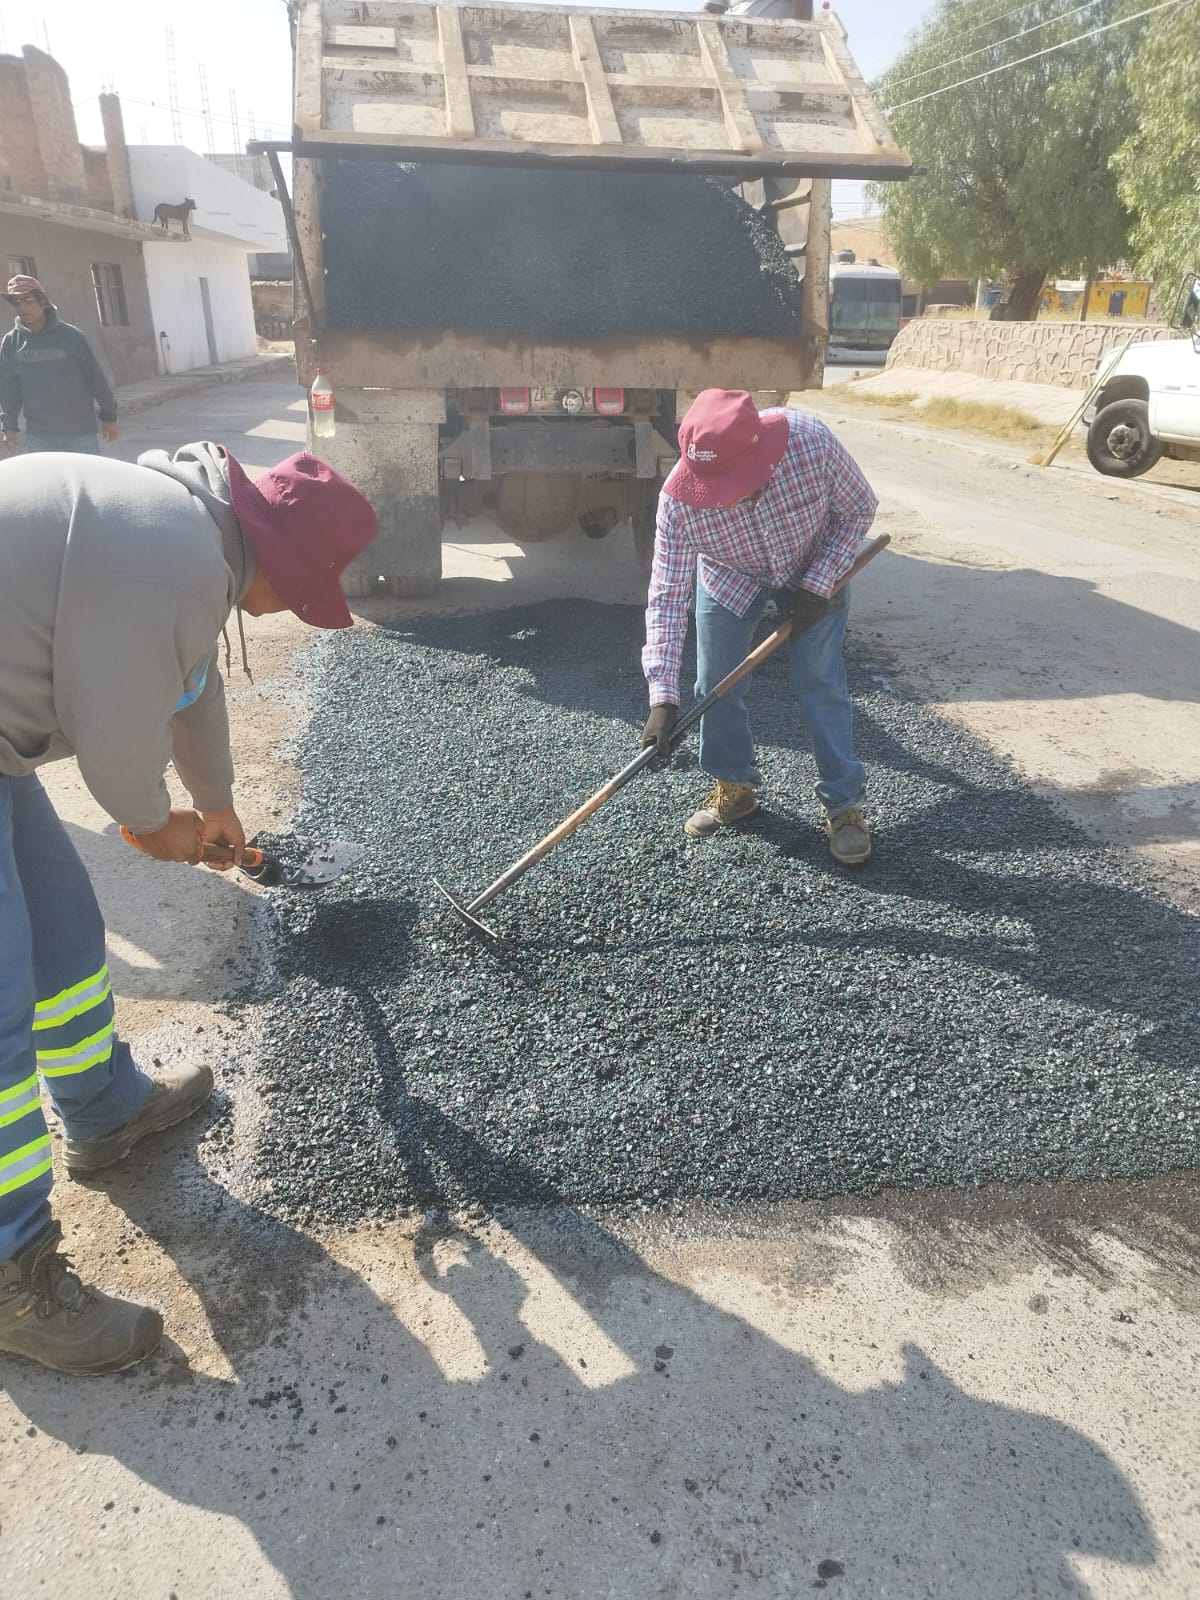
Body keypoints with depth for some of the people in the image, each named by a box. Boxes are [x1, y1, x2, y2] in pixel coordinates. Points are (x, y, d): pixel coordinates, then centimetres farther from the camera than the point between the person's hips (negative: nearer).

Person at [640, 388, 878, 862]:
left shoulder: (812, 443, -38)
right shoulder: (678, 500, -35)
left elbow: (859, 509, -17)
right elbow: (667, 597, -30)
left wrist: (818, 585, -24)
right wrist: (662, 696, -36)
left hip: (816, 566, -1)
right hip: (730, 575, 1)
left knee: (820, 683, -5)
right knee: (715, 685, 1)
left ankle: (844, 803, 8)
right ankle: (734, 788, 23)